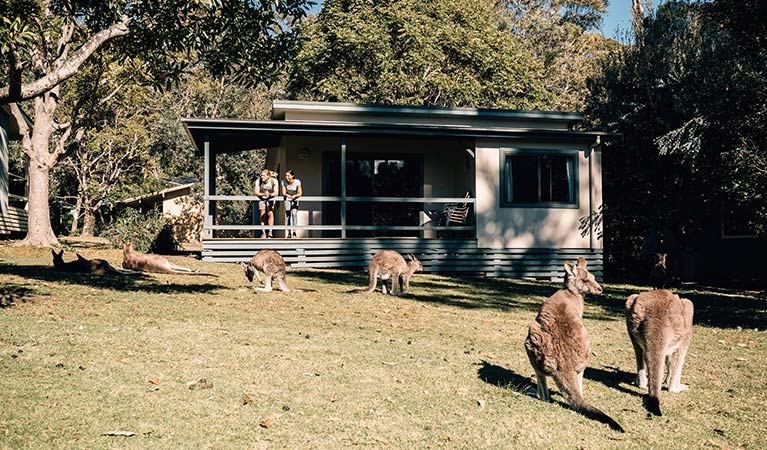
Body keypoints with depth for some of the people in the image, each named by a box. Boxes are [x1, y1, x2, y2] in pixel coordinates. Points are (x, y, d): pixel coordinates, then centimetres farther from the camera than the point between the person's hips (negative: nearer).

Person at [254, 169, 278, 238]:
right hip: (262, 199, 1)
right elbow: (256, 192, -19)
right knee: (262, 214, -14)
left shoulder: (273, 181, -16)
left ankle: (270, 232, -16)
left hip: (270, 199, -1)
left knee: (270, 213, -19)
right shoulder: (259, 181, -14)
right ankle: (263, 232, -9)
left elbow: (276, 193, -19)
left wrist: (269, 194, -40)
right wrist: (263, 194, -39)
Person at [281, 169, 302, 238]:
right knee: (287, 213, -11)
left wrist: (294, 196, -37)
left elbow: (300, 193, -16)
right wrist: (288, 195, -36)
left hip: (295, 200, -1)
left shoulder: (297, 182, -19)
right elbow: (283, 193, -13)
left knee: (294, 213, -21)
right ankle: (288, 232, -5)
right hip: (287, 200, 1)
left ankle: (294, 231, -21)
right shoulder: (284, 182, -14)